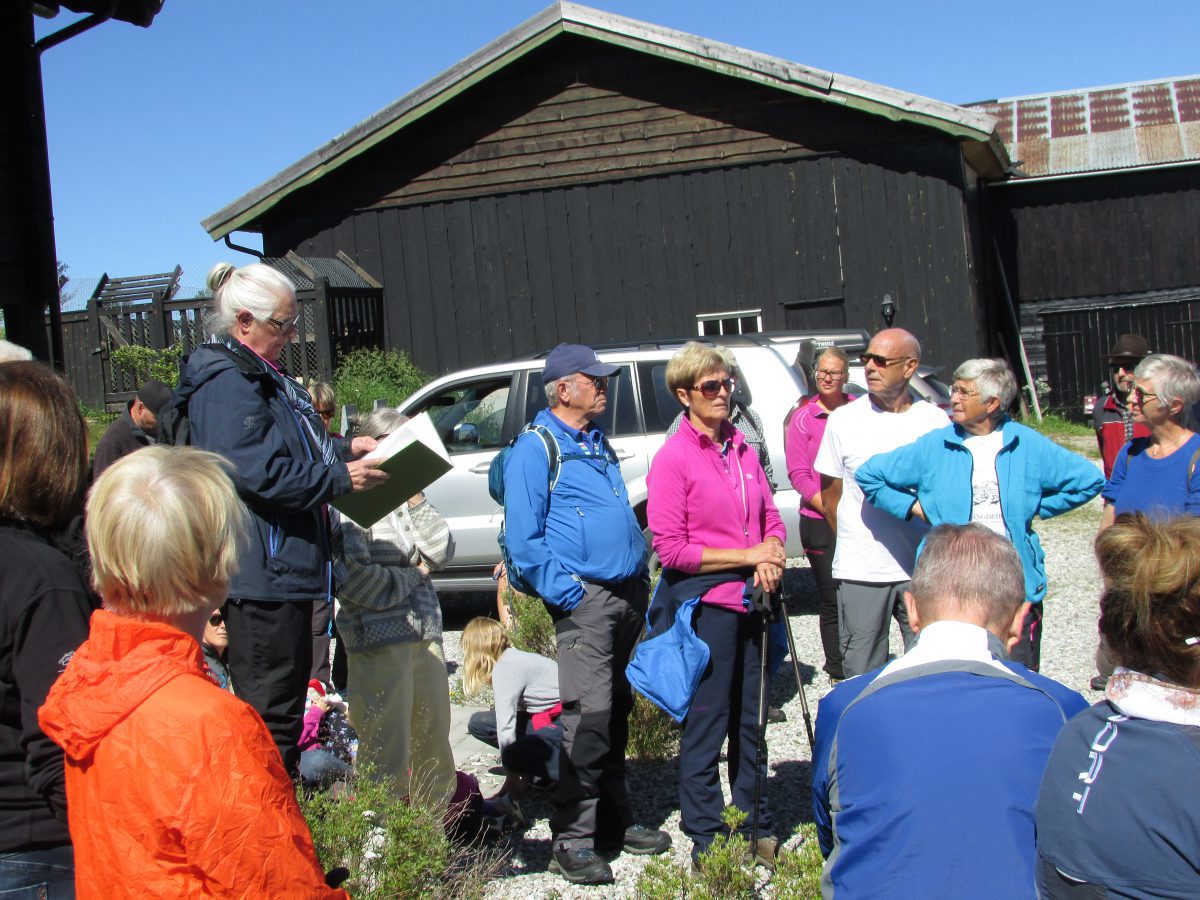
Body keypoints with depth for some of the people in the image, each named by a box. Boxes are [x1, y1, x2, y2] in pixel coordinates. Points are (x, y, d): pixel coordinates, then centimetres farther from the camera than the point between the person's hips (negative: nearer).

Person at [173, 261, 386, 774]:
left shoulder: (267, 379, 18)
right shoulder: (228, 385, -17)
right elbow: (258, 472, -25)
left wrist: (344, 449, 14)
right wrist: (339, 478, -21)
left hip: (285, 568, 11)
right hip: (261, 574, -11)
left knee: (287, 697, 19)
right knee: (270, 711, -6)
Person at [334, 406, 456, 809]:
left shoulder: (408, 500, 15)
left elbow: (441, 553, 8)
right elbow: (352, 577, -17)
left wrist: (417, 499, -1)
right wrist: (413, 577, -5)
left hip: (426, 638, 7)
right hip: (379, 643, -7)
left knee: (435, 748, 14)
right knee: (387, 757, -4)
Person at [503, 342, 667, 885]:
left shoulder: (598, 444, 19)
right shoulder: (535, 449, -7)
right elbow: (523, 539, -12)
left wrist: (642, 577, 16)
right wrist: (564, 592, -17)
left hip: (628, 595, 8)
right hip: (585, 600, -8)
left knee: (618, 714, 13)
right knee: (589, 716, -11)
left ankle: (614, 820, 23)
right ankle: (572, 840, -3)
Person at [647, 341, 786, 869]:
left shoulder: (740, 448, 10)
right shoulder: (673, 458, -10)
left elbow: (770, 516, 16)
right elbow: (671, 549, -14)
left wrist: (772, 553, -7)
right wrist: (746, 556, -14)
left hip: (751, 601, 7)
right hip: (705, 606, -6)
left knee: (751, 718, 16)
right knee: (707, 722, 2)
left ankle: (755, 826, 31)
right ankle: (705, 839, 15)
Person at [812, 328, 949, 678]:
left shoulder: (936, 421, 4)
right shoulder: (843, 419, 2)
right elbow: (830, 496, 8)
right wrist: (852, 545, 7)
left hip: (925, 569, 1)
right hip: (860, 571, -1)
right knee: (862, 676, 5)